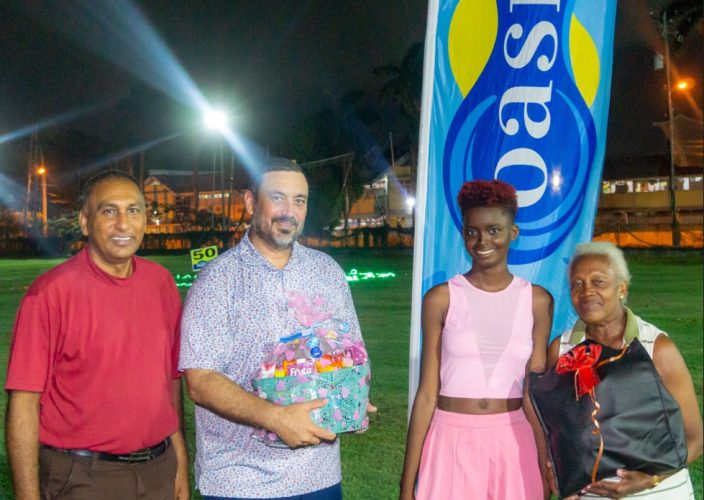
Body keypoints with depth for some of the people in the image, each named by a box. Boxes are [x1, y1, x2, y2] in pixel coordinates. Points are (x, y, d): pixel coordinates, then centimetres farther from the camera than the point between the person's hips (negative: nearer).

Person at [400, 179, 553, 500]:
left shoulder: (537, 301, 1)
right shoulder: (441, 299, -4)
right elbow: (427, 393, -3)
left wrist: (546, 465, 5)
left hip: (513, 445, 2)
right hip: (452, 443, -1)